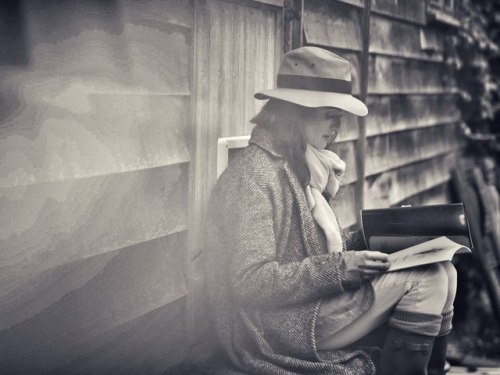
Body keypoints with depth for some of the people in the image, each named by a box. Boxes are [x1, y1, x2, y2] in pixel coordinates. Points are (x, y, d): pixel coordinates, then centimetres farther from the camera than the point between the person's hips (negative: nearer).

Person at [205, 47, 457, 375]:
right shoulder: (257, 174, -17)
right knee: (425, 280, -12)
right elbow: (251, 282, -22)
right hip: (283, 325, -9)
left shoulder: (302, 167, 11)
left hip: (313, 299, 9)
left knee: (443, 270, 1)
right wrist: (341, 266, -22)